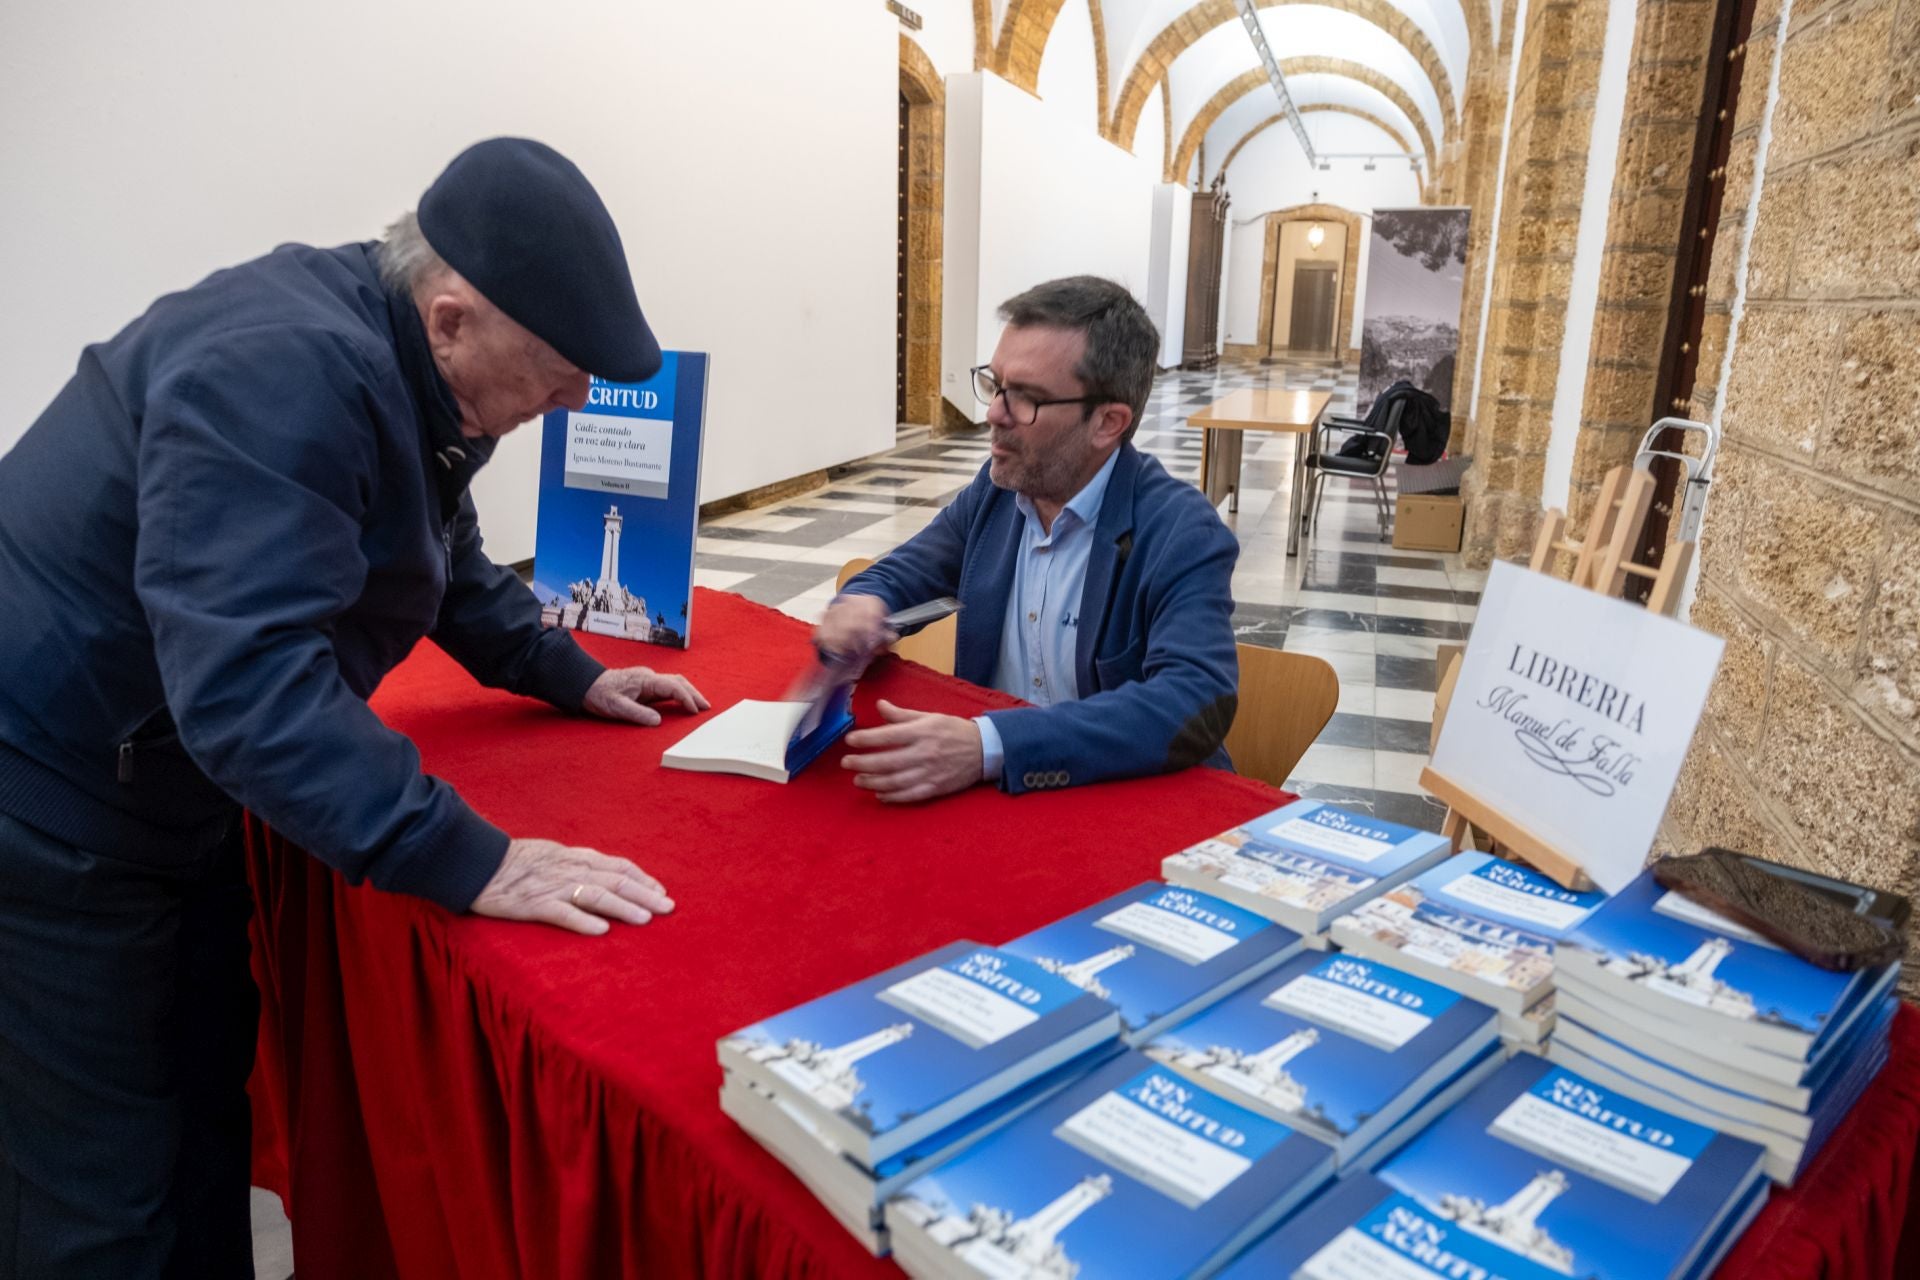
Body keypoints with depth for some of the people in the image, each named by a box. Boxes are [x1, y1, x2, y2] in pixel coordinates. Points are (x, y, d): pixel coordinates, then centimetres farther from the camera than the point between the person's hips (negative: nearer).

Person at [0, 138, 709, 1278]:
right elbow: (246, 679, -37)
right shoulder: (283, 369, -29)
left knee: (210, 1102, 20)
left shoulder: (404, 369, 1)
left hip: (173, 786, 9)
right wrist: (470, 860, -36)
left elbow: (447, 564, 17)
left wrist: (570, 675, 13)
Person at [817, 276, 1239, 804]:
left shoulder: (1182, 536, -16)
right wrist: (859, 606, -12)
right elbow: (897, 576, 12)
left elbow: (1197, 705, -29)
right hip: (992, 792, 4)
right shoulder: (996, 487, 1)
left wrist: (991, 746, -38)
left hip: (1127, 806, -4)